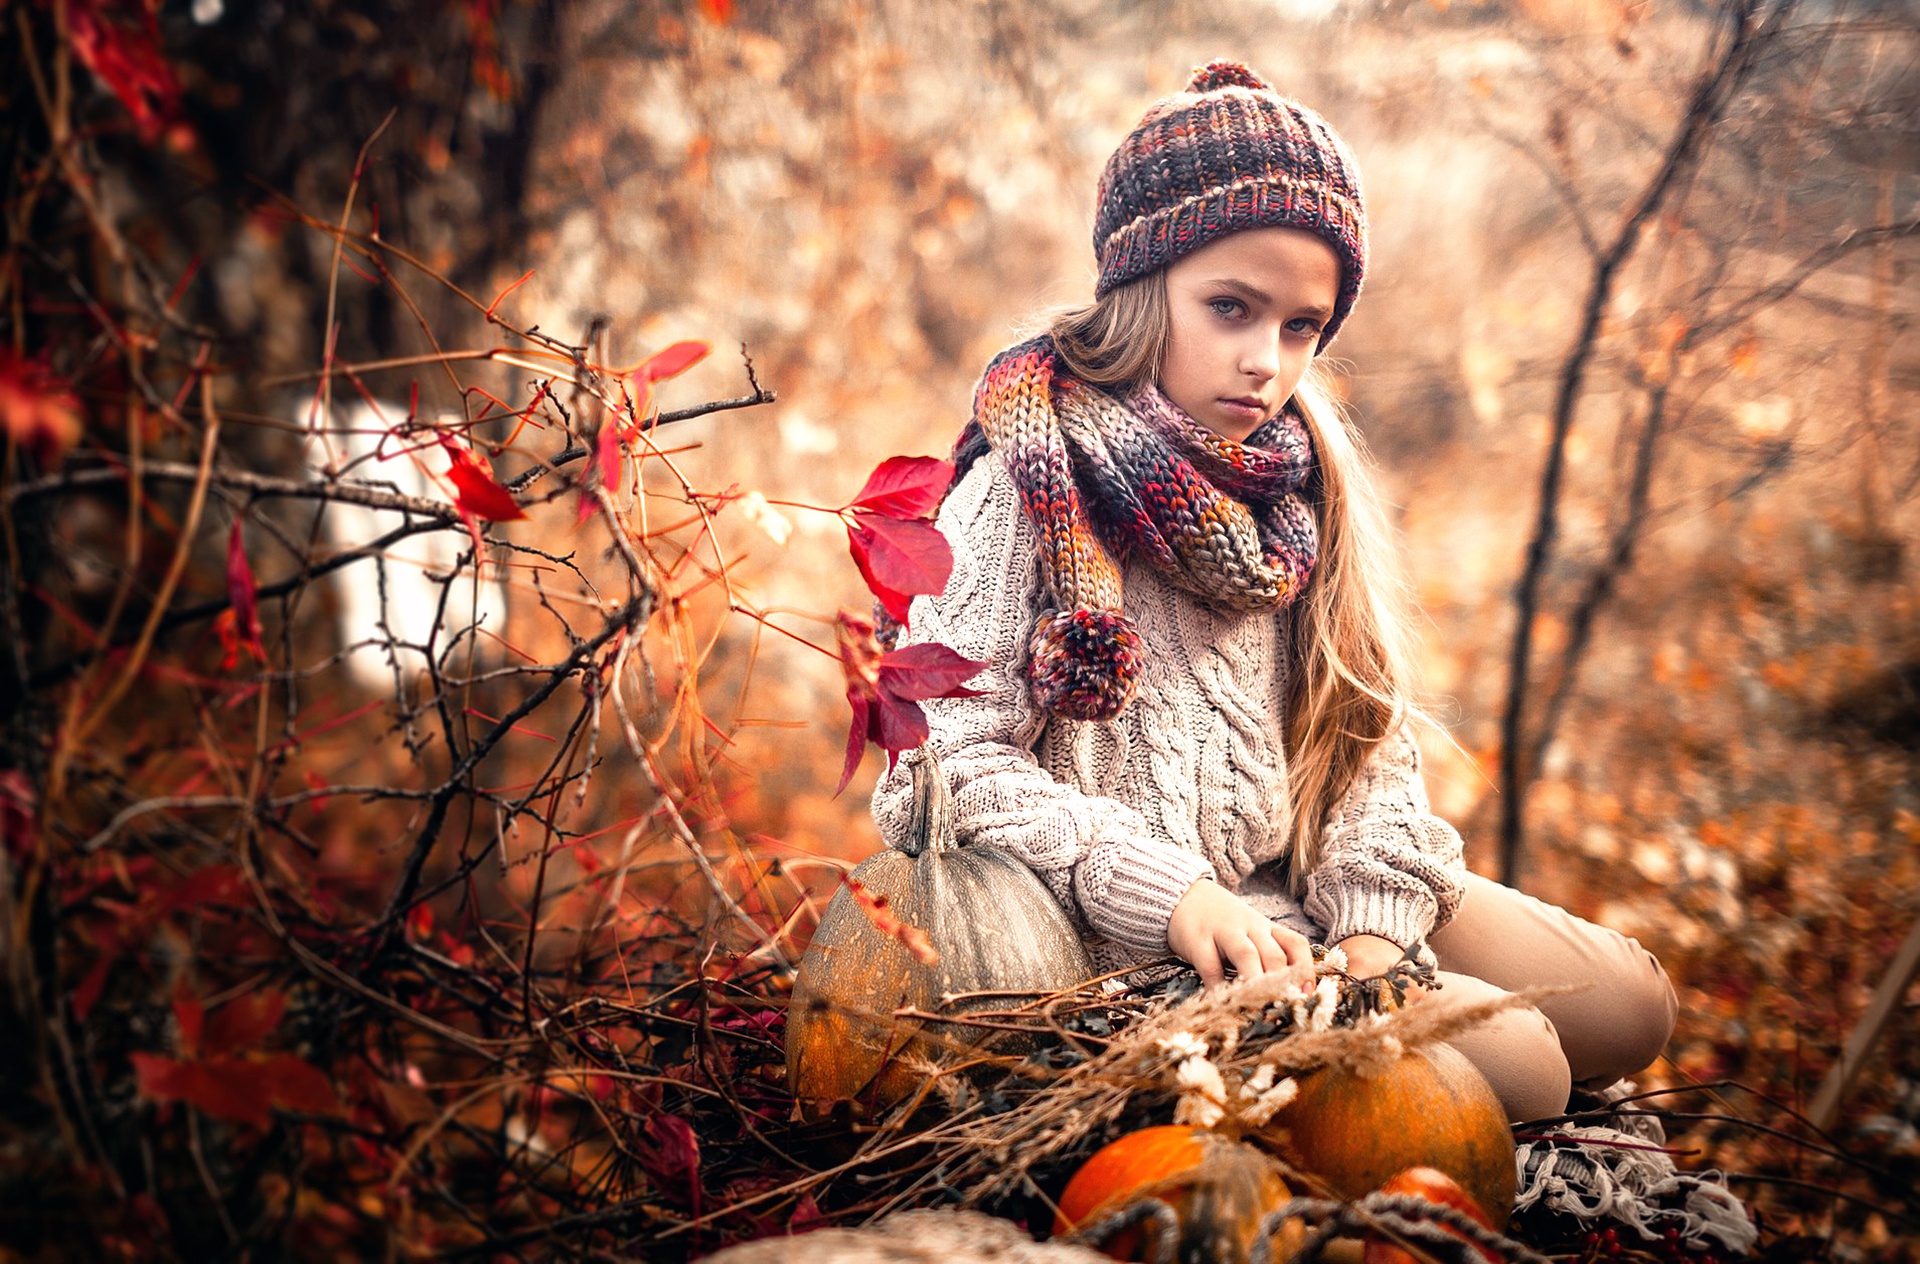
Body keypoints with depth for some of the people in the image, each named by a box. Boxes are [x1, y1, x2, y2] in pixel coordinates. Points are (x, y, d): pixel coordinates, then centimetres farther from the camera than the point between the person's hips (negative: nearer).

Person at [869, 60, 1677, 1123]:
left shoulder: (1304, 480, 7)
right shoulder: (1028, 486, -13)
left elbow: (1369, 723, 7)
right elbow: (954, 759, -19)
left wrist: (1373, 923, -9)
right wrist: (1173, 895, -27)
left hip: (1308, 891, 8)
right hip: (1139, 936, -7)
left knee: (1628, 1009, 6)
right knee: (1520, 1069, -17)